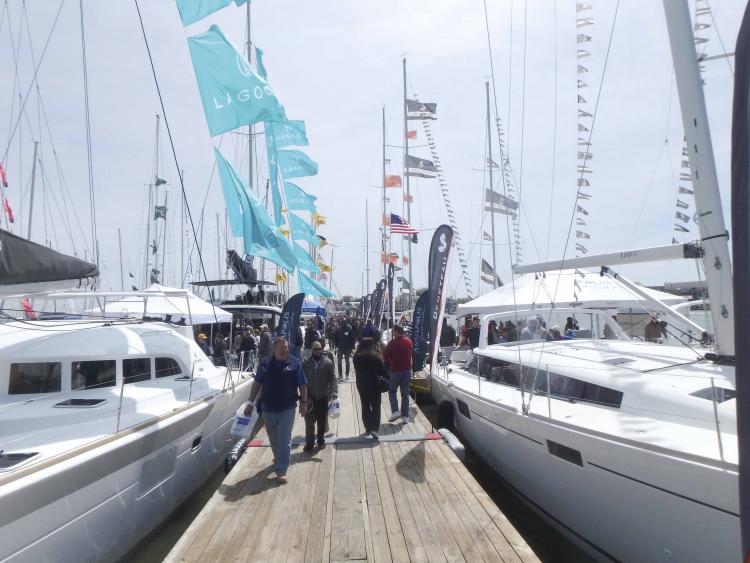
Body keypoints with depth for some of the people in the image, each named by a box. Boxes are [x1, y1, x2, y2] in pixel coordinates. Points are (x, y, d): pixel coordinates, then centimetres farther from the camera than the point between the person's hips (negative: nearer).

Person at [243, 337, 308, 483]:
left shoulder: (295, 363, -6)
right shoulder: (265, 364, -2)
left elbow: (302, 385, -2)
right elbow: (257, 383, 4)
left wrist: (304, 403, -3)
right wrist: (251, 402, 2)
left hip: (287, 408, -2)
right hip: (268, 408, 3)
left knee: (284, 439, -2)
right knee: (273, 438, 19)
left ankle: (281, 471, 4)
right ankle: (279, 458, 44)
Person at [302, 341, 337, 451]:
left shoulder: (328, 362, -6)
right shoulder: (306, 363, -5)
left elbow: (332, 378, -8)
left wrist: (334, 392, -20)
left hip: (323, 397, 0)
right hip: (310, 397, 0)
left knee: (322, 421, 12)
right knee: (309, 421, 2)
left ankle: (321, 440, 29)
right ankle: (309, 442, 15)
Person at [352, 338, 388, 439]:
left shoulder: (356, 357, -1)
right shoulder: (375, 357, -12)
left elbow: (356, 370, 9)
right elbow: (383, 370, -9)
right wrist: (387, 379, 5)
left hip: (361, 384, 4)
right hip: (374, 384, -3)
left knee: (365, 406, 15)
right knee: (375, 407, 3)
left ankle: (368, 428, 21)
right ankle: (374, 428, -9)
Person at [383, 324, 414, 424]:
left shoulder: (393, 342, -15)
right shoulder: (409, 341, 4)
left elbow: (385, 356, -9)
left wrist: (390, 361, 10)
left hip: (395, 370, -5)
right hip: (407, 370, 5)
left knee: (392, 391, 13)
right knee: (405, 393, 10)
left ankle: (395, 411, -1)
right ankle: (405, 416, 11)